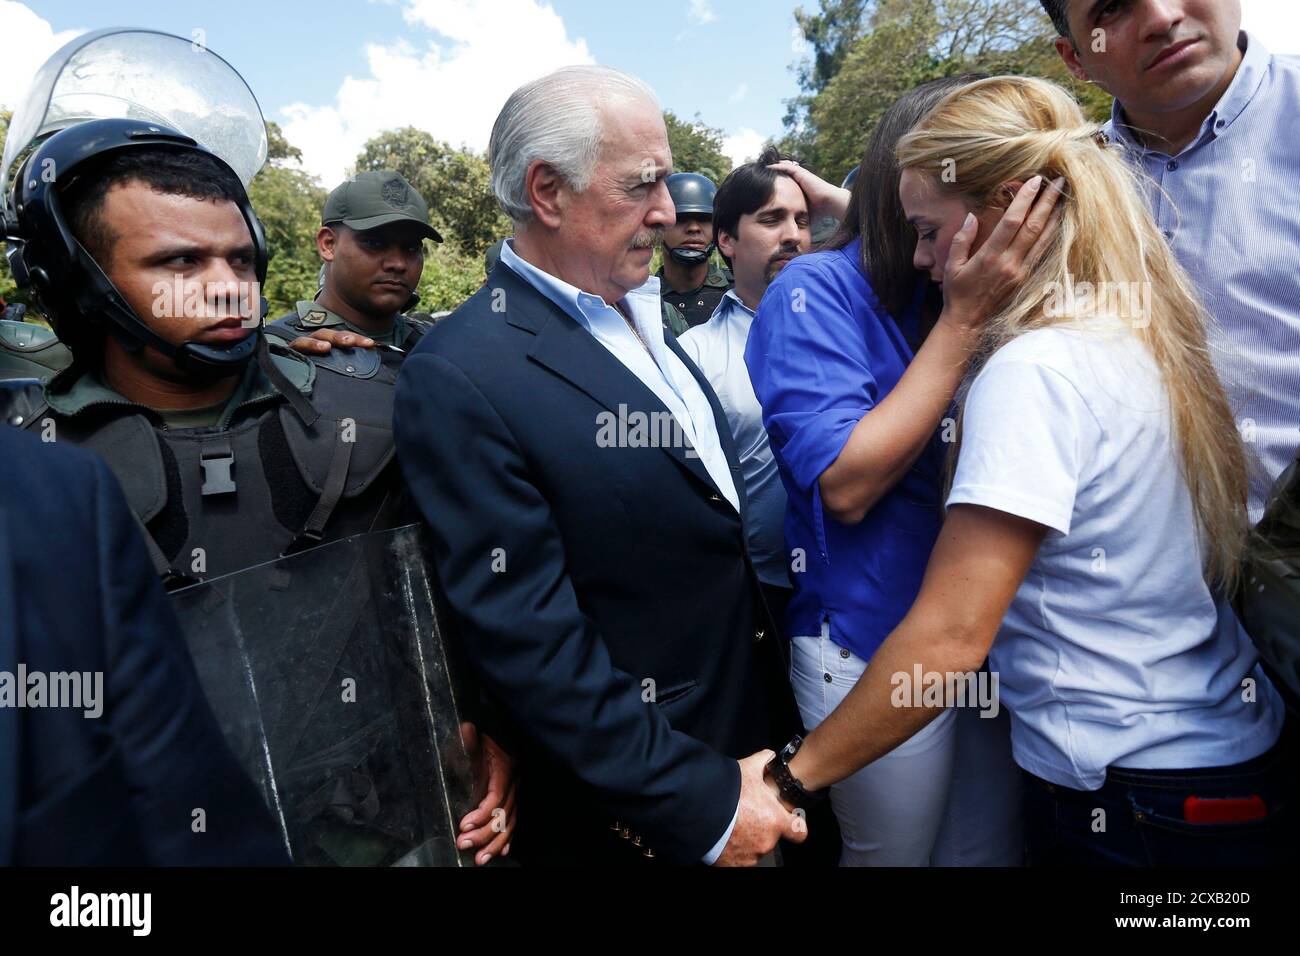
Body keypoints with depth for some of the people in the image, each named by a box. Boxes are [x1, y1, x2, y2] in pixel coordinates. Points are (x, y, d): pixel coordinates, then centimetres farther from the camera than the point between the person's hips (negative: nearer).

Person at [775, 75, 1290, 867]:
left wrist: (794, 774, -20)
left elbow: (949, 637, -26)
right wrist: (971, 317, 4)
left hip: (1130, 805, -8)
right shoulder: (1144, 336, 3)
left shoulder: (1034, 371, -23)